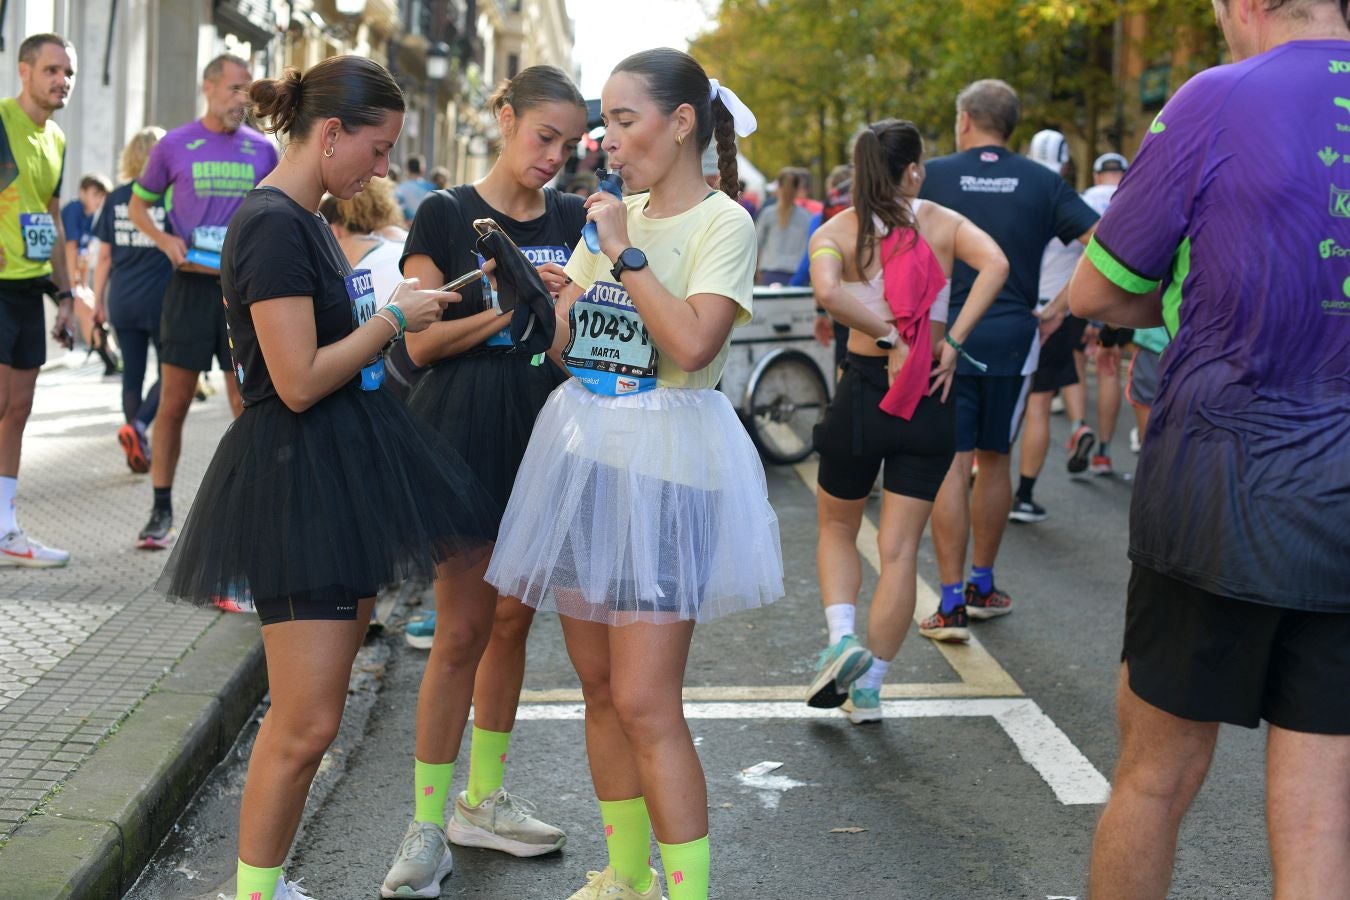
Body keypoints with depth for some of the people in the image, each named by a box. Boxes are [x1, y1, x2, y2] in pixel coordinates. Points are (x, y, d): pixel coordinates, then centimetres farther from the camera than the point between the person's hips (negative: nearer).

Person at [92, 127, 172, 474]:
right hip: (162, 299, -4)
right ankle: (138, 426, -14)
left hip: (122, 301, 4)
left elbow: (105, 256, 7)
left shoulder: (116, 198, 5)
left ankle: (139, 450, 16)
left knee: (132, 374, 11)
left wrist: (98, 299, 16)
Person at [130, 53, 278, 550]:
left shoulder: (263, 149, 7)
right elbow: (138, 204, 11)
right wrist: (165, 240, -7)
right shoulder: (174, 146, 2)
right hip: (191, 285, -1)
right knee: (174, 403, 1)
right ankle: (161, 511, 11)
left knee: (248, 406, 3)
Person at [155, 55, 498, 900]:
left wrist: (391, 308, 10)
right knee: (305, 725, -6)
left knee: (311, 716, 14)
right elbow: (299, 381, -21)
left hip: (349, 466, 10)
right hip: (297, 478, -10)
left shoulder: (308, 220, 14)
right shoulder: (271, 226, -17)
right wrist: (393, 319, -11)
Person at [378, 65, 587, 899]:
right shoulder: (447, 214, -2)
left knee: (513, 619, 12)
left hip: (544, 430, 5)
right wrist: (512, 307, -17)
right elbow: (422, 341, -7)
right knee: (462, 628, -5)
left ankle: (484, 798, 27)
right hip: (464, 430, -5)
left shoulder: (573, 219, 10)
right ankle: (427, 824, 5)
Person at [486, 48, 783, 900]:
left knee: (645, 702, -10)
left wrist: (626, 252, -16)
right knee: (599, 684, 12)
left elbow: (694, 343, -23)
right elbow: (565, 340, 15)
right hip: (585, 447, 7)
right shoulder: (616, 213, 12)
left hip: (665, 463, -7)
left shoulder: (723, 222, -8)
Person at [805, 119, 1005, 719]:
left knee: (837, 528, 21)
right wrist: (951, 341, -15)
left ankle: (842, 638, 0)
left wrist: (888, 337, -16)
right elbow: (996, 264, -17)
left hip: (864, 389, -1)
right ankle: (869, 685, 10)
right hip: (930, 398, 1)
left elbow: (827, 291, -23)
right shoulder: (943, 223, 2)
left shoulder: (836, 231, -1)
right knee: (899, 549, 7)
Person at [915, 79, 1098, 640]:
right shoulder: (1041, 183, 4)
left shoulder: (933, 177, 0)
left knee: (951, 465, -1)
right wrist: (1061, 306, 2)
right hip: (1013, 339, 2)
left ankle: (951, 603, -4)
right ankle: (982, 587, 26)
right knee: (994, 459, 15)